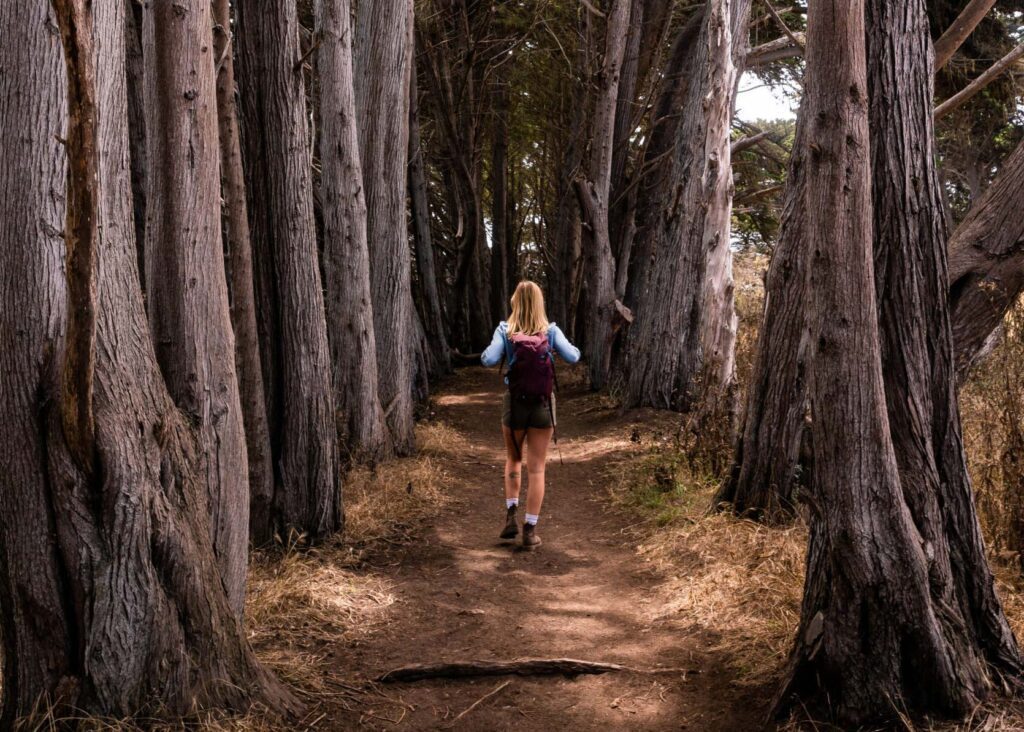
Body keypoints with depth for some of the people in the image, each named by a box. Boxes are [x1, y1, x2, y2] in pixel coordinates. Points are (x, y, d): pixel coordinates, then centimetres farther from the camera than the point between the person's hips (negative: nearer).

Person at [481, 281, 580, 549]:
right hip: (543, 406, 0)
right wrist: (573, 347, 6)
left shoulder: (505, 330, -7)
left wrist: (485, 353, 3)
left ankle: (511, 515, 12)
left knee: (513, 460, 22)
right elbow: (572, 357, -16)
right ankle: (530, 529, 4)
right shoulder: (551, 331, -6)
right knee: (537, 468, 5)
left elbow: (490, 360, -20)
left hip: (515, 403, 0)